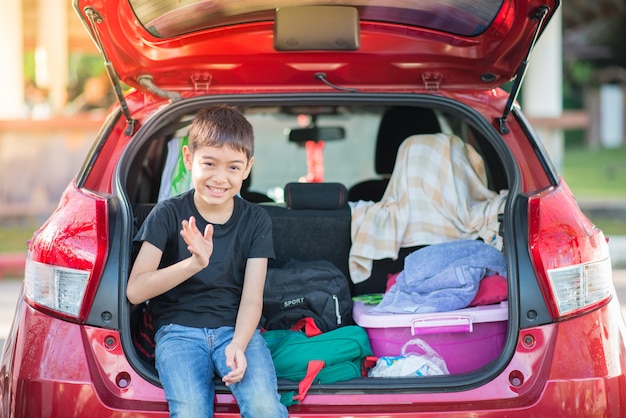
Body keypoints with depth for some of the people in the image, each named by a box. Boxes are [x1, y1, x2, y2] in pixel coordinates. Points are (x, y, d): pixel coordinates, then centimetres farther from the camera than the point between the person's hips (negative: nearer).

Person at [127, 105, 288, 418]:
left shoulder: (256, 221, 4)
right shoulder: (168, 214, -2)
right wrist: (194, 263, -26)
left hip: (236, 329, 1)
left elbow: (252, 298, -2)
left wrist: (238, 345, -22)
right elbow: (135, 291, -11)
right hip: (179, 330, -1)